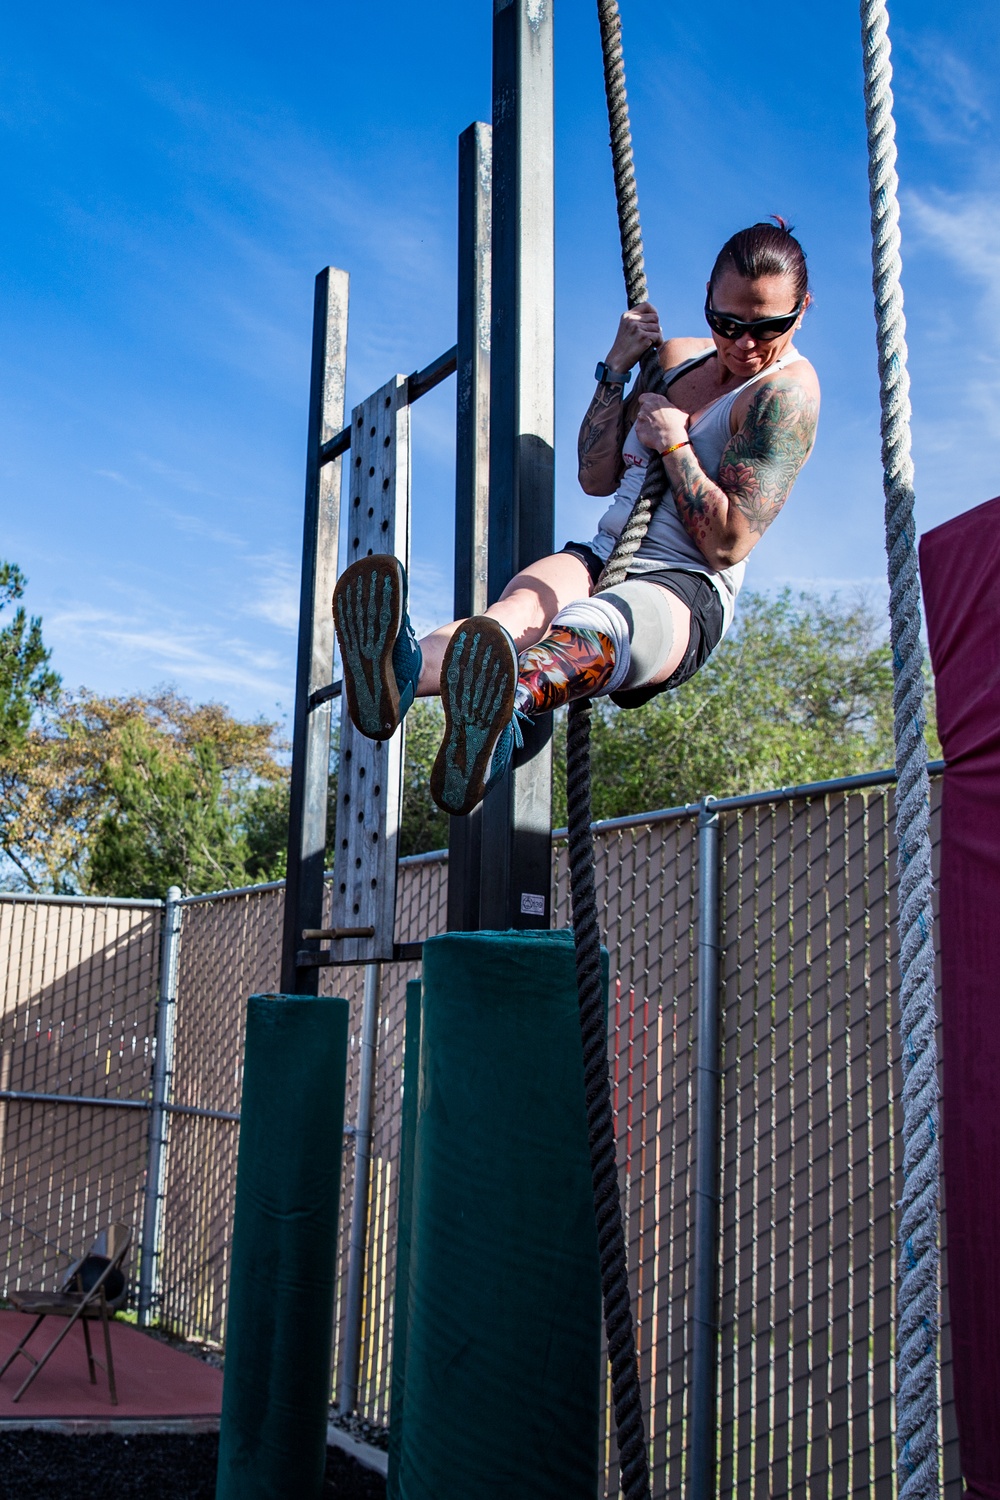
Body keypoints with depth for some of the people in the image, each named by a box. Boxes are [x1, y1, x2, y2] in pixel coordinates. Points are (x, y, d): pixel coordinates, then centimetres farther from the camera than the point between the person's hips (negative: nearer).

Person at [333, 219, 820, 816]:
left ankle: (506, 712, -77)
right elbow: (596, 477, 12)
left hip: (687, 592, -5)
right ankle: (406, 671, -66)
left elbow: (727, 544, -11)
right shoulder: (679, 356, 17)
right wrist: (617, 366, 4)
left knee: (598, 626, -42)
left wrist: (674, 445, -12)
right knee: (523, 607, -32)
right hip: (601, 559, 6)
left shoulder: (787, 390, -4)